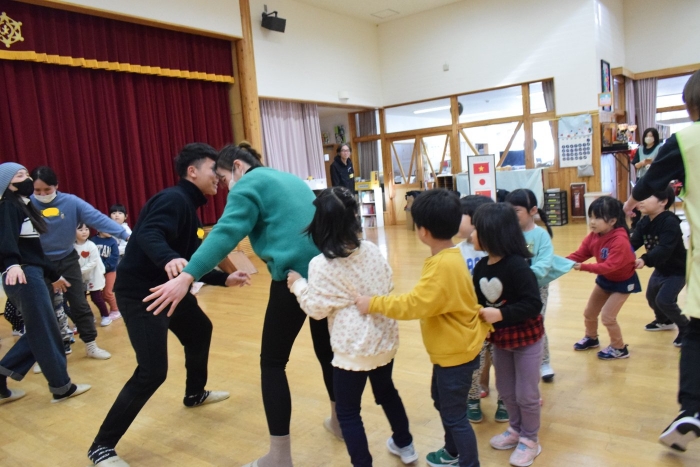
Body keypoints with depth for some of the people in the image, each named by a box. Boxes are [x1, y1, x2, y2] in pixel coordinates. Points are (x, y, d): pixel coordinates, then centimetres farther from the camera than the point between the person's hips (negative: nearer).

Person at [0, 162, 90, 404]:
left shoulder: (23, 206, 18)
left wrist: (53, 275, 29)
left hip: (32, 275, 10)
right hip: (22, 276, -10)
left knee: (38, 332, 16)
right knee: (46, 333, 0)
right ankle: (61, 387, 12)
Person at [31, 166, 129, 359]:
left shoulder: (70, 202, -14)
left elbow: (97, 218, -23)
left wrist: (125, 234, -34)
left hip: (67, 260, 1)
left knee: (80, 304, 8)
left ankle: (91, 346, 22)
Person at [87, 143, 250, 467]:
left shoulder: (188, 206, 14)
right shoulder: (174, 199, -16)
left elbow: (192, 264, 17)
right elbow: (148, 235, -35)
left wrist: (225, 279, 12)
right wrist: (169, 259, -53)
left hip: (167, 288, 11)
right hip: (140, 293, -11)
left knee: (200, 331, 27)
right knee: (152, 372, -13)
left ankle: (195, 394, 51)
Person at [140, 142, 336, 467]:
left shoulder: (249, 184, -1)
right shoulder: (291, 179, 24)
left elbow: (226, 232, -16)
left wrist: (187, 276, -23)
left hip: (294, 275, -8)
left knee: (273, 362, 3)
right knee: (326, 347, 22)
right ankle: (339, 420, 39)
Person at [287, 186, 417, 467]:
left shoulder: (322, 265, -18)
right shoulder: (371, 250, -2)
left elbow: (316, 309, -12)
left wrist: (298, 285, 2)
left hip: (354, 348, -7)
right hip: (384, 337, 7)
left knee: (347, 411, 10)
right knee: (386, 391, 29)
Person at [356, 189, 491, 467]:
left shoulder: (443, 265, -30)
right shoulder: (447, 258, 1)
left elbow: (413, 305, -31)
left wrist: (373, 304, -24)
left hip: (456, 352, -10)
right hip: (450, 349, 10)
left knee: (455, 414, 6)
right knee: (442, 401, 27)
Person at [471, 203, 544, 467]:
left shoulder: (517, 265, -26)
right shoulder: (481, 267, -5)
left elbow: (533, 304, -28)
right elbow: (478, 302, 3)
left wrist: (501, 314, -33)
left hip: (526, 338, -7)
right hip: (500, 339, 7)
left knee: (526, 394, 8)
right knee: (505, 390, 20)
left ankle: (530, 440, 29)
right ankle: (516, 429, 43)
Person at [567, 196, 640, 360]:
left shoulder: (620, 241, -34)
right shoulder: (593, 236, -11)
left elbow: (609, 266, -40)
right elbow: (579, 254, -12)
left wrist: (583, 267, -47)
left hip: (623, 281, -8)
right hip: (605, 279, 8)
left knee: (607, 316, -11)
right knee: (589, 313, 14)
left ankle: (619, 348, 12)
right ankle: (591, 338, 41)